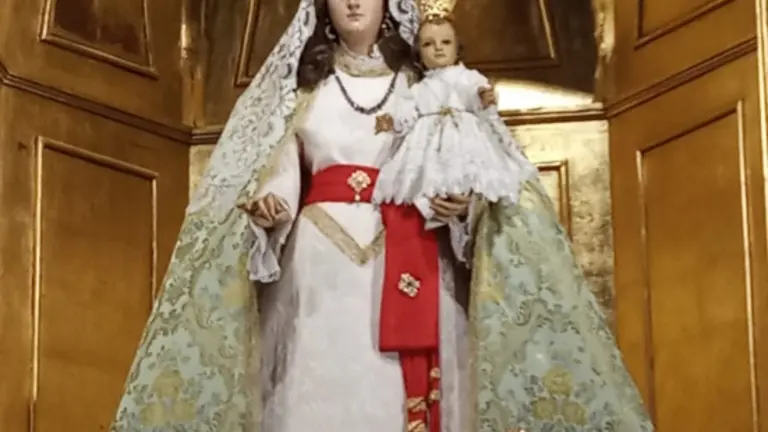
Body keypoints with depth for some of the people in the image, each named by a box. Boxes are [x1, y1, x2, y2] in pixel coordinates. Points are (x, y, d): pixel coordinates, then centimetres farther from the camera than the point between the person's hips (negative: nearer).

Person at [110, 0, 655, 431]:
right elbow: (278, 171, 8)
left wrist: (464, 204, -12)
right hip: (323, 260, 0)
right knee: (323, 387, -7)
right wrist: (265, 206, -14)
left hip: (410, 264, 0)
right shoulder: (305, 83, 15)